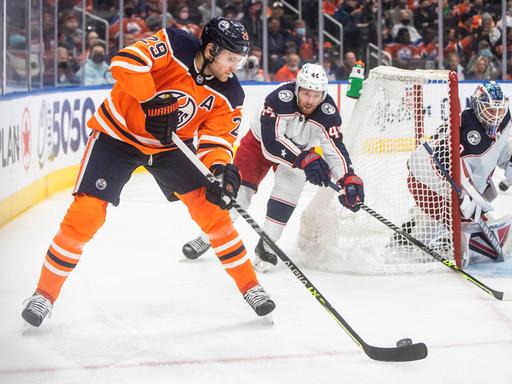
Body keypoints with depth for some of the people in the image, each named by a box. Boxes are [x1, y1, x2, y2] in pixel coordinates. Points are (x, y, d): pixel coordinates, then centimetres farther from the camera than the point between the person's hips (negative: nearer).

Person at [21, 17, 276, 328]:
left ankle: (250, 287, 9)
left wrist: (221, 169, -33)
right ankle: (45, 293, 3)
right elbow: (126, 61, -34)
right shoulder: (174, 46, -24)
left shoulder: (229, 96, -11)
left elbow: (217, 138, -13)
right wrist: (152, 101, -39)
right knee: (86, 213, -11)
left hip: (172, 145, 4)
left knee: (211, 208, -6)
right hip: (119, 133, -4)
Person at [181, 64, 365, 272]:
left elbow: (335, 149, -30)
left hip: (301, 149, 2)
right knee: (237, 187, -1)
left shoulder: (327, 112, -30)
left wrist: (349, 179, -46)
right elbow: (271, 142, -43)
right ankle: (208, 236, 22)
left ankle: (266, 245, -7)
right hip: (260, 141, -2)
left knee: (290, 183, -22)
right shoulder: (280, 99, -38)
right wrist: (304, 158, -53)